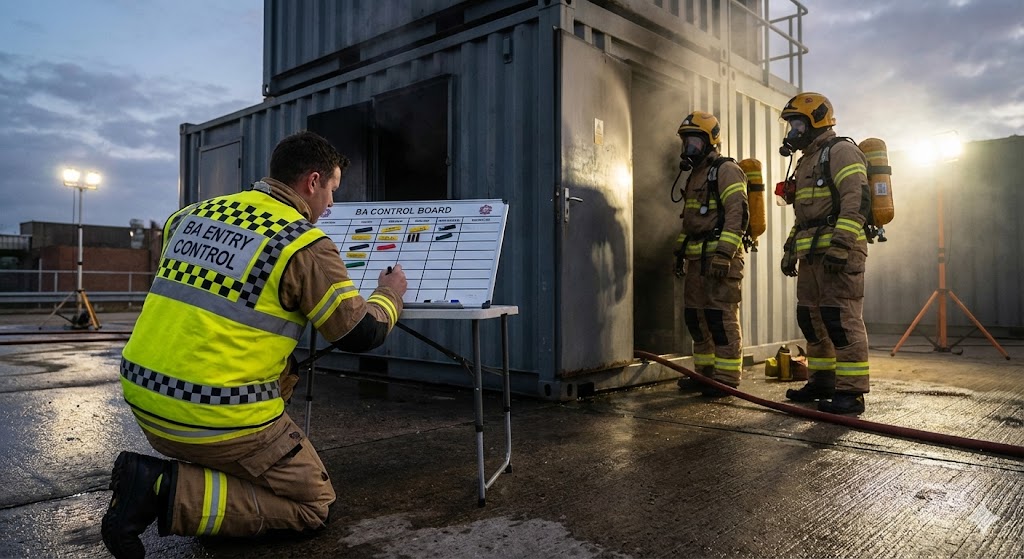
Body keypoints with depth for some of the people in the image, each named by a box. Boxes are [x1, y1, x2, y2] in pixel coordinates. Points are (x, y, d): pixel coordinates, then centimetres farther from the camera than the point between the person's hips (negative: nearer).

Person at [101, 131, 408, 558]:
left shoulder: (192, 213, 8)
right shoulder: (305, 245, -12)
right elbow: (362, 334, -8)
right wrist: (390, 292, 13)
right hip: (215, 416, -8)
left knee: (283, 367, 30)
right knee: (313, 505, 8)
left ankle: (200, 468, 20)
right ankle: (168, 491, -6)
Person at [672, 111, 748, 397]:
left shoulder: (726, 170, -6)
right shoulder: (695, 174, 22)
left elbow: (738, 214, -16)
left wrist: (724, 254, -24)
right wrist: (680, 251, 23)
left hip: (720, 256, -9)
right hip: (696, 257, 10)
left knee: (722, 317, -8)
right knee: (695, 316, 12)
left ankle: (726, 379, -2)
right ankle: (705, 372, 22)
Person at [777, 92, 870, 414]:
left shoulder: (841, 152, -4)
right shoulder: (807, 161, 25)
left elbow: (857, 200, -17)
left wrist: (840, 245, -25)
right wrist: (790, 249, 23)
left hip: (839, 253, -10)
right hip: (811, 254, 10)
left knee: (842, 320, -11)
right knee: (811, 318, 11)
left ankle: (851, 393, -7)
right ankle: (822, 383, 21)